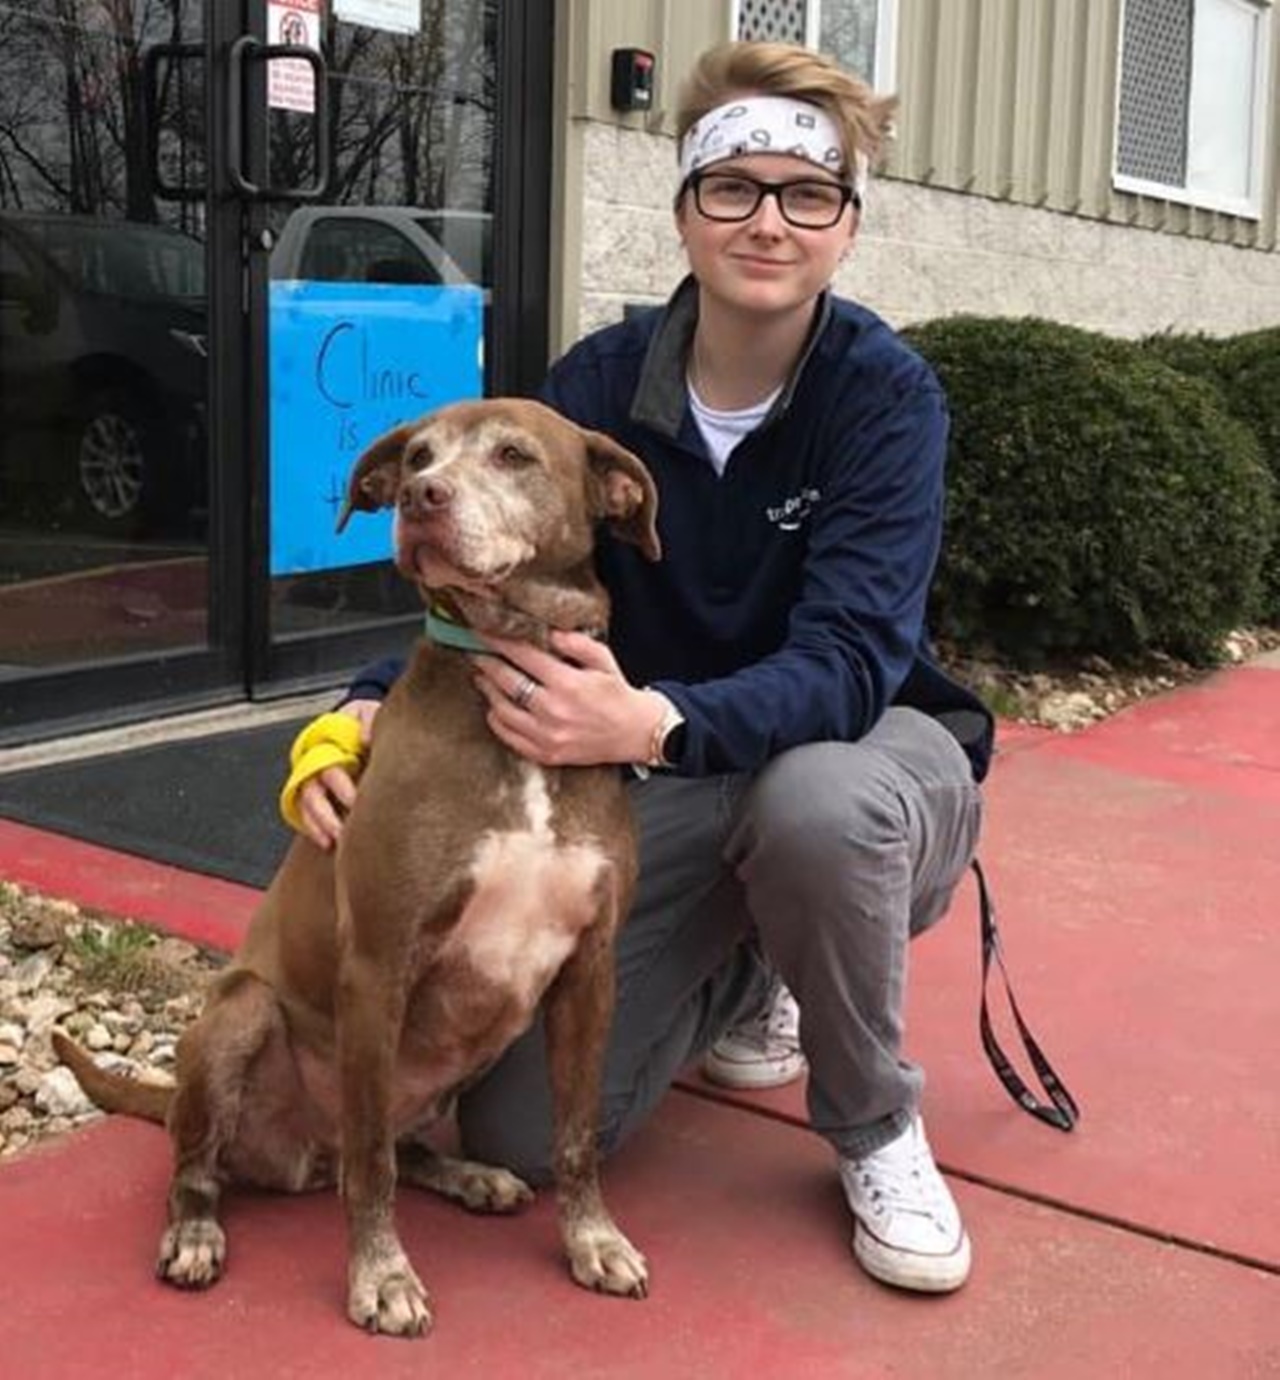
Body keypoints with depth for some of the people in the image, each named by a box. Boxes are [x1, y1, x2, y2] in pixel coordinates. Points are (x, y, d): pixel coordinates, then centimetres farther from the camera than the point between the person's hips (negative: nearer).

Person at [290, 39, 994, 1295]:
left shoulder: (885, 394, -18)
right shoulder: (595, 382, -9)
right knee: (521, 1132, -9)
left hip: (863, 748, -2)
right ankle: (740, 974, 21)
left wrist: (648, 723, -49)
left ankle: (876, 1130, -10)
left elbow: (847, 663, -30)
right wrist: (367, 710, -32)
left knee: (822, 802, -41)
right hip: (673, 781, 3)